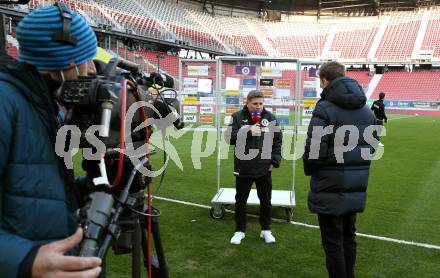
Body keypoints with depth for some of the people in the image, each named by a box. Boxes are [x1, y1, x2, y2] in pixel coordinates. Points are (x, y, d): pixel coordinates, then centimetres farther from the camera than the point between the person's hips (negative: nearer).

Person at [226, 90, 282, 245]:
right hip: (243, 168, -1)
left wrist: (275, 161, -1)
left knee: (266, 200, 13)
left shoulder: (270, 118, 2)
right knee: (241, 200, 10)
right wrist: (248, 131, -21)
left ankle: (266, 230, 30)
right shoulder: (238, 117, -3)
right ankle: (240, 230, 26)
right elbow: (230, 138, -11)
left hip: (264, 168, 1)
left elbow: (278, 141, 5)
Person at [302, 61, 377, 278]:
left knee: (333, 242, 5)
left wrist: (309, 170, -1)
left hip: (330, 188, -7)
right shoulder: (367, 111, 8)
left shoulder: (325, 109, -16)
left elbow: (314, 151, -19)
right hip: (356, 189, 7)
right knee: (348, 238, 21)